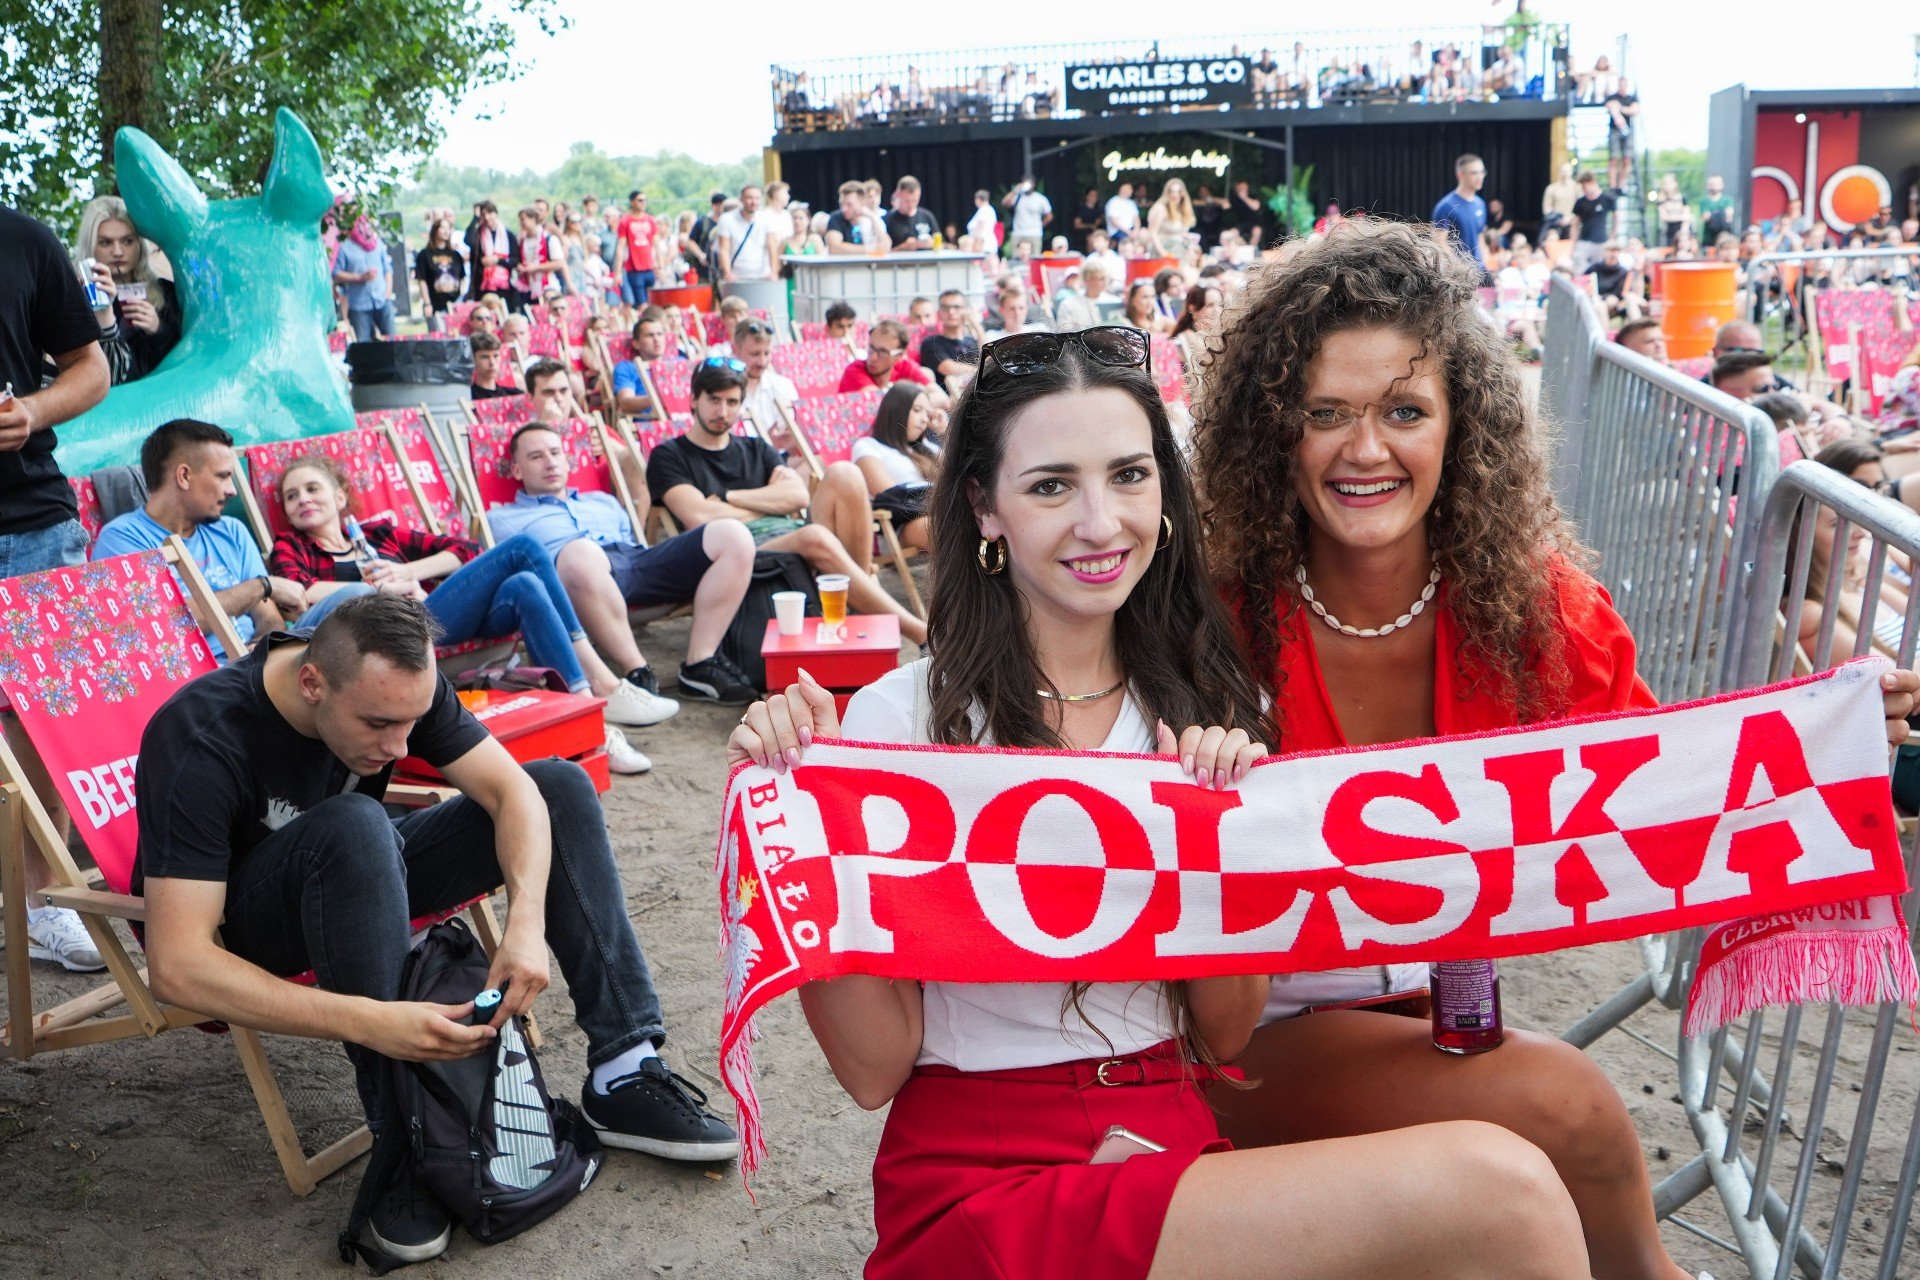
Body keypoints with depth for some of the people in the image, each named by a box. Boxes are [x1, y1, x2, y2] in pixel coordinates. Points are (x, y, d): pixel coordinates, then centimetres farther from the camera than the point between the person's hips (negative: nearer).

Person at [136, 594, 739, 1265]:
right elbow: (177, 966, -38)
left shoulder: (396, 686, -17)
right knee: (354, 829, -39)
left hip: (359, 882, 6)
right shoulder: (197, 741, -33)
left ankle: (624, 1079, -12)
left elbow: (510, 787, -16)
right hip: (242, 927, -6)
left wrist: (527, 919, -35)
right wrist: (369, 1022, -47)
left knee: (562, 786, -11)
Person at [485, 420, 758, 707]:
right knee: (581, 553, -43)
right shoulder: (502, 519, 29)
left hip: (639, 558, 5)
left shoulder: (602, 501, 43)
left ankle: (700, 665, -22)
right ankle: (638, 675, -34)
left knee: (732, 534, -16)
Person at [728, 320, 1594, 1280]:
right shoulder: (904, 717, -8)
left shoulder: (1205, 708, 6)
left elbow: (1221, 1036, 5)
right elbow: (875, 1069, -7)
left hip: (1179, 1142, 5)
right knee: (1499, 1192, -24)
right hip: (984, 1186, -5)